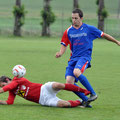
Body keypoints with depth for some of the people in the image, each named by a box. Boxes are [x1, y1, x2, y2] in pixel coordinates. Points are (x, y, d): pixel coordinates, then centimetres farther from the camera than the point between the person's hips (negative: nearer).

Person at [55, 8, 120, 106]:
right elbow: (64, 45, 14)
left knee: (76, 72, -35)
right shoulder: (68, 31, 8)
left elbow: (104, 35, 13)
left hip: (85, 56, -4)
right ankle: (86, 100, 1)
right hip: (73, 58, 4)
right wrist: (60, 53, -7)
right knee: (69, 81, -14)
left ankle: (93, 94, -23)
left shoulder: (89, 29, 2)